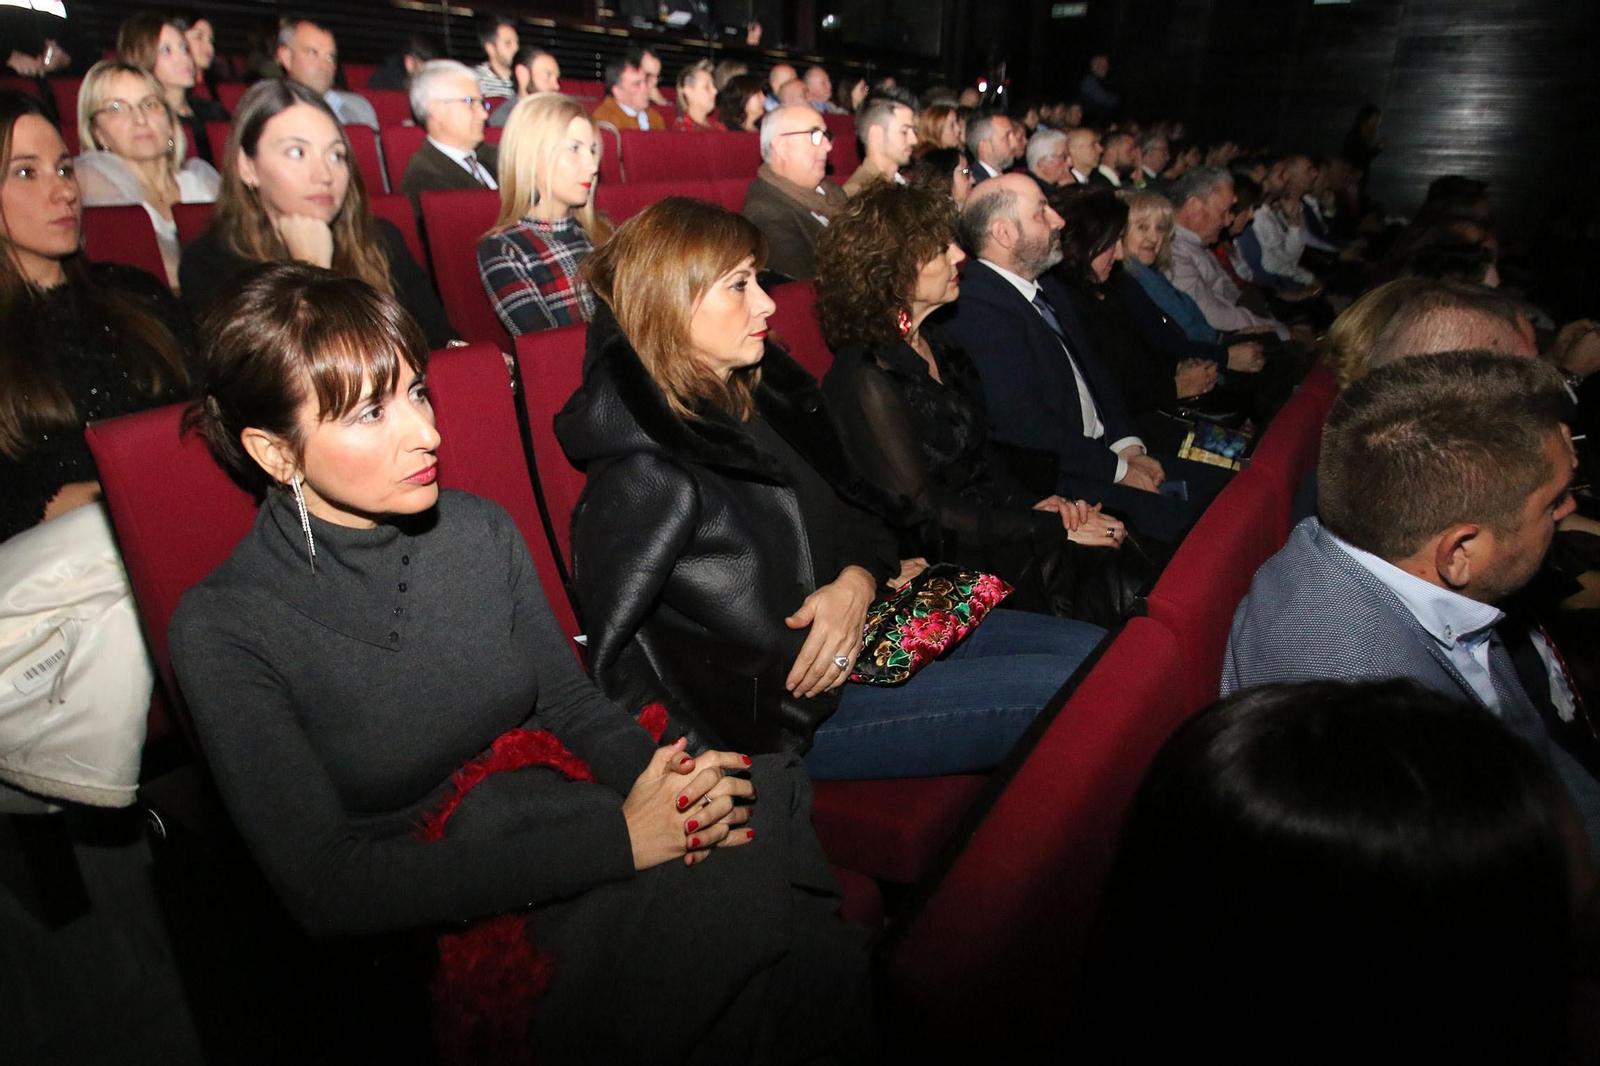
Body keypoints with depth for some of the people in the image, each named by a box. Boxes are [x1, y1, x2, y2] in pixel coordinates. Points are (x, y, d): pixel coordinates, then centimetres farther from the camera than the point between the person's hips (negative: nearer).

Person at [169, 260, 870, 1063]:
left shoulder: (480, 533, 0)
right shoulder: (224, 630, -12)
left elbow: (575, 707, 7)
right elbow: (327, 888, -16)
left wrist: (661, 777, -17)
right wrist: (615, 839, -23)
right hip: (426, 929, -5)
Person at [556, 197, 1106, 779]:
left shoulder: (758, 394, 5)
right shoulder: (648, 478, -20)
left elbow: (855, 511, 12)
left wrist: (858, 580, -11)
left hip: (858, 628, 8)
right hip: (791, 715, -8)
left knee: (1096, 649, 2)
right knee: (1069, 689, -14)